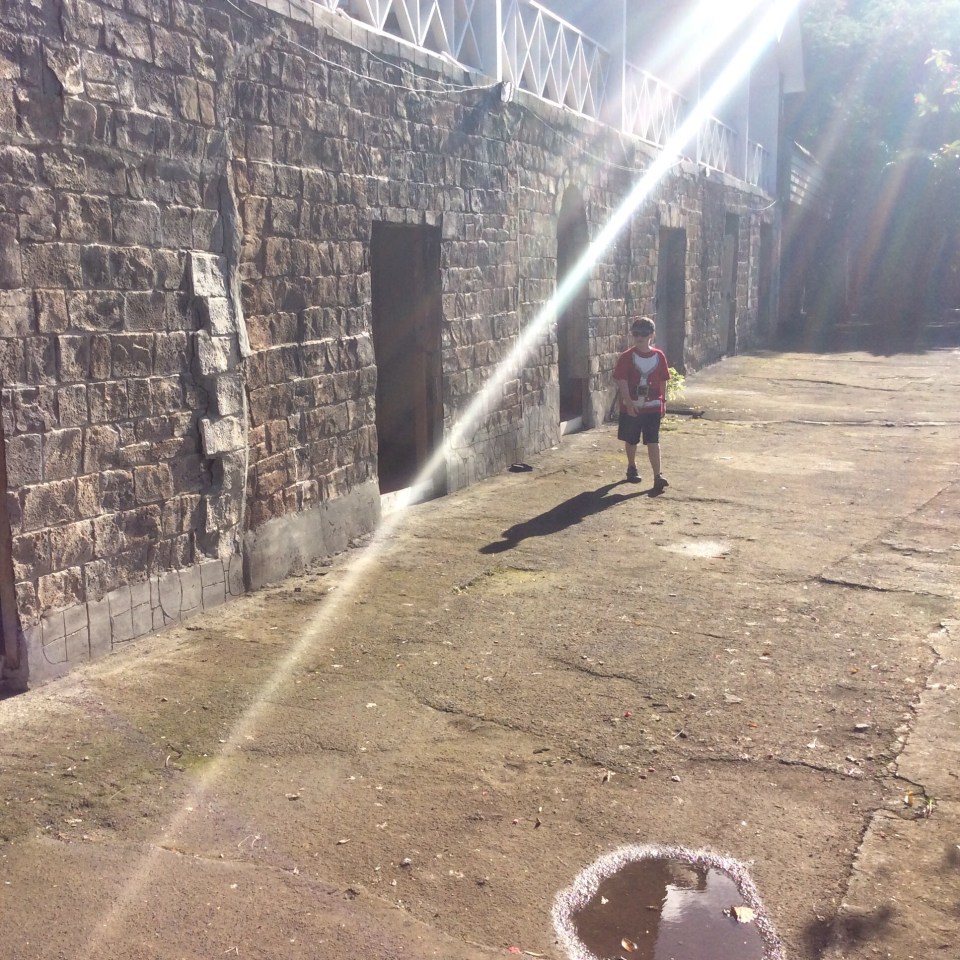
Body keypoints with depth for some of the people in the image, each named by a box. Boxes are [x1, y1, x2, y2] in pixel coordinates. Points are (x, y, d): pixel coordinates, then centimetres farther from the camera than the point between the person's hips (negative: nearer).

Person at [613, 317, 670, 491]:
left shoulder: (659, 356, -1)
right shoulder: (627, 357, -9)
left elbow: (663, 382, 7)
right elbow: (622, 381, -13)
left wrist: (663, 402, 9)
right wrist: (629, 403, -21)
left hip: (653, 406, 1)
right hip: (631, 407, -1)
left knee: (653, 441, -3)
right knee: (631, 440, 15)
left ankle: (658, 476, -6)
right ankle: (632, 467, 36)